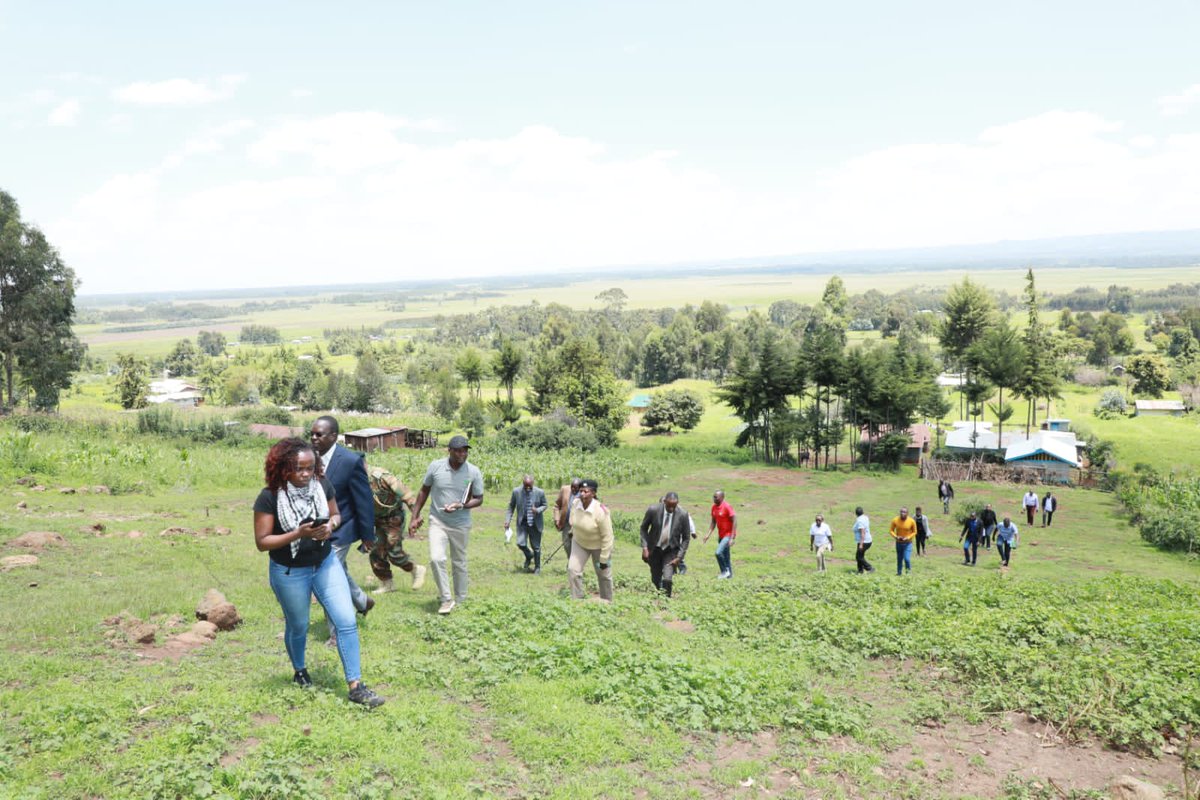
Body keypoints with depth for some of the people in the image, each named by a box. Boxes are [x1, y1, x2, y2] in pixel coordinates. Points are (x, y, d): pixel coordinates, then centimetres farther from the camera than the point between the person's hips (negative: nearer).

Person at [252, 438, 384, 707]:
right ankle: (299, 671, 47)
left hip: (326, 564, 3)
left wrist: (330, 526, -18)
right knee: (298, 626, 17)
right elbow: (262, 542, -18)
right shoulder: (269, 497, -20)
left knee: (346, 621, -5)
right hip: (289, 573, -3)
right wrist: (298, 534, -31)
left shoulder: (322, 484, -10)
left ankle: (356, 686, 2)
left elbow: (336, 514, 6)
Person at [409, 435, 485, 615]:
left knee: (459, 564, 11)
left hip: (461, 525, 0)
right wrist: (415, 517, 3)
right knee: (436, 558, -18)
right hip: (437, 522, 0)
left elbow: (479, 499, -2)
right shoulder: (435, 466, -10)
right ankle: (446, 599, -4)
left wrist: (461, 505, -22)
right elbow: (424, 491, 5)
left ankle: (460, 600, 28)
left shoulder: (474, 472, -10)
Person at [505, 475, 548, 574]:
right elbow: (511, 506, 3)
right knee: (521, 543, -11)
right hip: (522, 522, 1)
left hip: (535, 523, -1)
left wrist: (538, 510, -20)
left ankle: (537, 567, 28)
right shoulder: (516, 491, -8)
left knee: (536, 547, 6)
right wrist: (508, 520, -3)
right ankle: (529, 556, 23)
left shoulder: (540, 492, -11)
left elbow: (544, 505, 2)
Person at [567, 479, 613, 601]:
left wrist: (604, 559, -21)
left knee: (604, 575, 10)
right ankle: (577, 600, 2)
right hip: (579, 543, 4)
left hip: (599, 546, -4)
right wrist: (572, 531, 21)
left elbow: (607, 537, -25)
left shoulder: (601, 511, -33)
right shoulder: (575, 503, -19)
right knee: (572, 569, -10)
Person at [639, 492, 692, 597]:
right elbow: (644, 528, -1)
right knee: (656, 580, 8)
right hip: (654, 549, 1)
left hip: (671, 551, -1)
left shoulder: (683, 515, -16)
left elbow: (686, 538, -5)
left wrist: (679, 557, -11)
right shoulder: (653, 510, -16)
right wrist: (645, 547, -10)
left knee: (667, 579, -17)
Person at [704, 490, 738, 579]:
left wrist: (732, 538, -21)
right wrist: (708, 534, 2)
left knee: (718, 553, -19)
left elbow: (734, 522, -18)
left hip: (728, 535, -8)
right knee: (725, 556, 13)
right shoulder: (714, 507, 4)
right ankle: (729, 574, 24)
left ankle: (725, 571, 0)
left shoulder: (727, 507, -18)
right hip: (721, 535, 8)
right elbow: (713, 521, 13)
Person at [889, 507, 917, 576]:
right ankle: (898, 573, 30)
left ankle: (908, 571, 10)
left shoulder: (912, 521, -15)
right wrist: (896, 536, -19)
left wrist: (908, 538, -17)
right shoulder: (895, 520, -12)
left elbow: (914, 532, -2)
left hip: (908, 543, -2)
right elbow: (891, 530, -1)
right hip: (899, 543, 2)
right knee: (899, 559, 12)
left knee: (907, 559, -15)